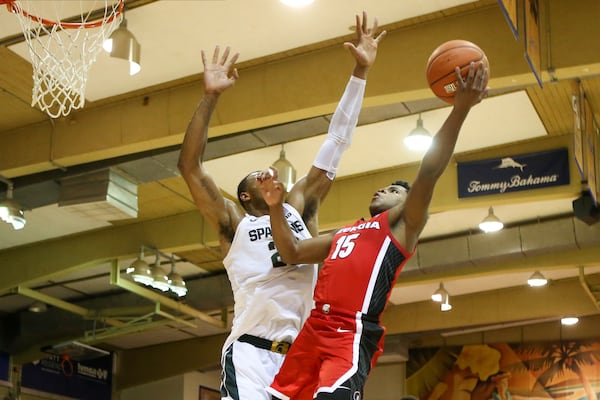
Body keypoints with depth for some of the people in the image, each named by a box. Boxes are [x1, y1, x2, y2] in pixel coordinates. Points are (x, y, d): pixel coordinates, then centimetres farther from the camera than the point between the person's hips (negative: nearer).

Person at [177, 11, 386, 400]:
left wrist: (360, 72, 15)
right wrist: (211, 97, -7)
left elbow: (336, 142, 17)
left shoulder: (299, 208, 20)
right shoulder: (233, 223, 12)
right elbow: (190, 165, 1)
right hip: (252, 354, -4)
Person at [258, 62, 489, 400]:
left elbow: (429, 173, -4)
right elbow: (292, 253, 32)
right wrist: (276, 206, 20)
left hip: (353, 335, -8)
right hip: (314, 329, 8)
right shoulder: (344, 233, 31)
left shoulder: (402, 223, 10)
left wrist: (460, 109, -14)